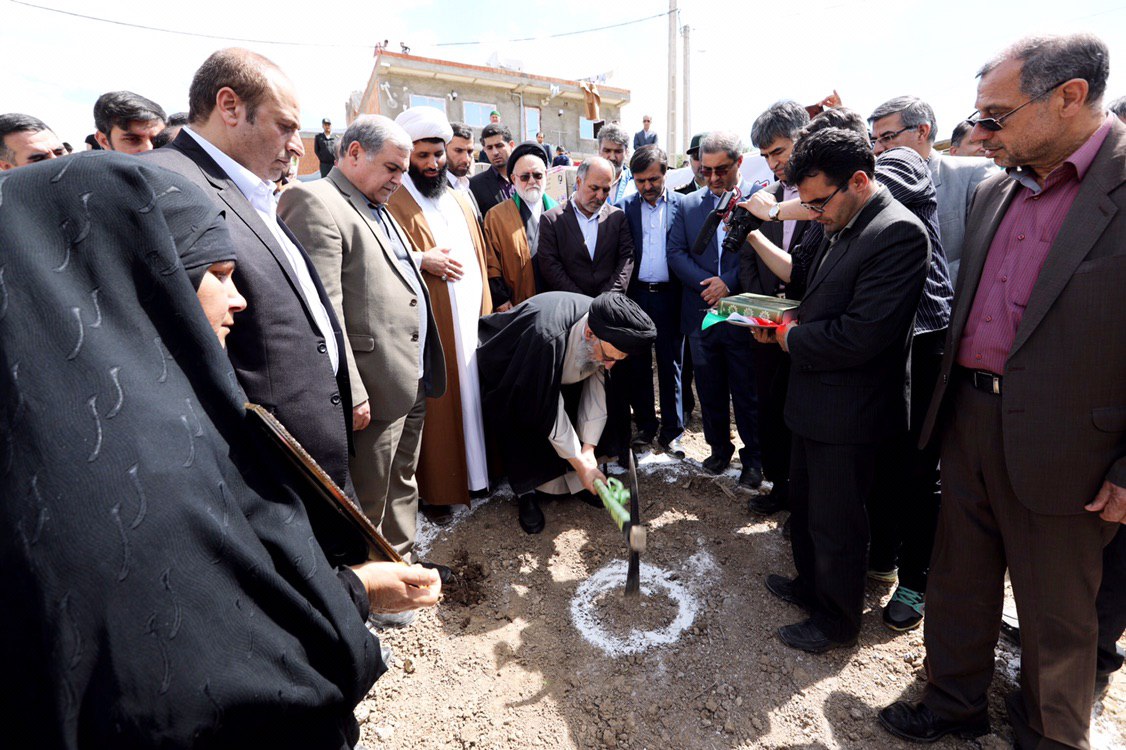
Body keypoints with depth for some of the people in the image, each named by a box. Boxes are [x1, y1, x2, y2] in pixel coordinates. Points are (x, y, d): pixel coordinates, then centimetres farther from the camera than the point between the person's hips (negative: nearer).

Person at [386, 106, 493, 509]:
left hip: (471, 320, 6)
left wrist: (487, 311, 12)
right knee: (439, 405, 1)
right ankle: (439, 485, 18)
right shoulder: (393, 203, -4)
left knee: (473, 395, 12)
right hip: (430, 325, -6)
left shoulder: (461, 200, 18)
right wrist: (421, 260, -21)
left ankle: (476, 472, 27)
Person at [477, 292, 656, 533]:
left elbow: (598, 393, -17)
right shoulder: (545, 338, -44)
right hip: (511, 376, -5)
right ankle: (528, 496, 4)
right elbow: (548, 409, -36)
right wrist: (581, 464, -30)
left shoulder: (610, 334, -26)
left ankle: (575, 483, 15)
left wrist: (588, 451, -20)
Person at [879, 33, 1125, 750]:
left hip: (1060, 443, -5)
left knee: (1057, 615, 15)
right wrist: (948, 403, 13)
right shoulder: (993, 192, 8)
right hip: (969, 419, 6)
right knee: (959, 582, 18)